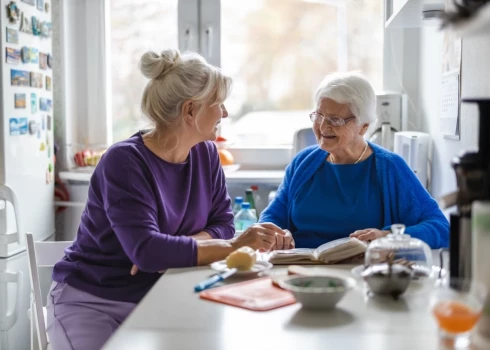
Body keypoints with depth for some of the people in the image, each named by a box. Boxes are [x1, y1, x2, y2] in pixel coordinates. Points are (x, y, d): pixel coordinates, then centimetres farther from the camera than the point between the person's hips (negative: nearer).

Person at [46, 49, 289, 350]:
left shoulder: (206, 154, -2)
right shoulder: (124, 161, -22)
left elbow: (223, 224, -3)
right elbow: (145, 250, -32)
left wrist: (176, 249, -21)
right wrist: (233, 247, -32)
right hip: (91, 301, -5)